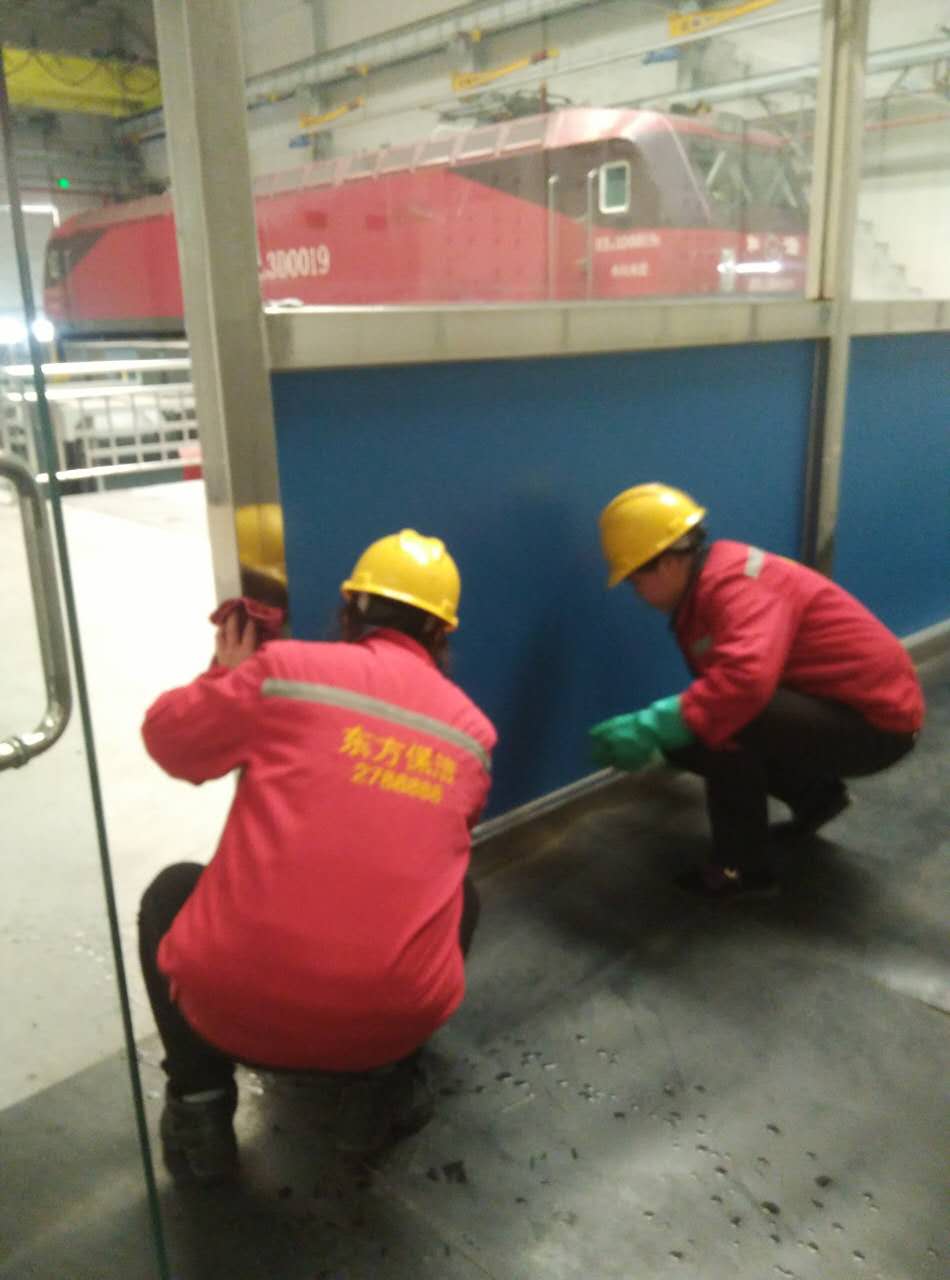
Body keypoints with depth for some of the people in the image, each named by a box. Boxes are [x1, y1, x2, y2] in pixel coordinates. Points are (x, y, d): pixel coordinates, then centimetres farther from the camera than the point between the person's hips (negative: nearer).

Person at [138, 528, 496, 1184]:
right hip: (395, 1016, 3)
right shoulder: (473, 731, 9)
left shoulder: (288, 668, -3)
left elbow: (169, 739, 11)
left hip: (237, 998, -2)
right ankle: (378, 1083, 23)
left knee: (171, 892, 29)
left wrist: (226, 673, 27)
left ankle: (199, 1107, 21)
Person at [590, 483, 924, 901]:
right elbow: (717, 684, 16)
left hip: (876, 721, -10)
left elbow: (745, 680, -42)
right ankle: (816, 795, 21)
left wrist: (651, 728, -38)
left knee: (725, 723, -28)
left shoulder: (735, 582, -25)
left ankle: (742, 867, -10)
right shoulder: (707, 587, 5)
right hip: (839, 708, 10)